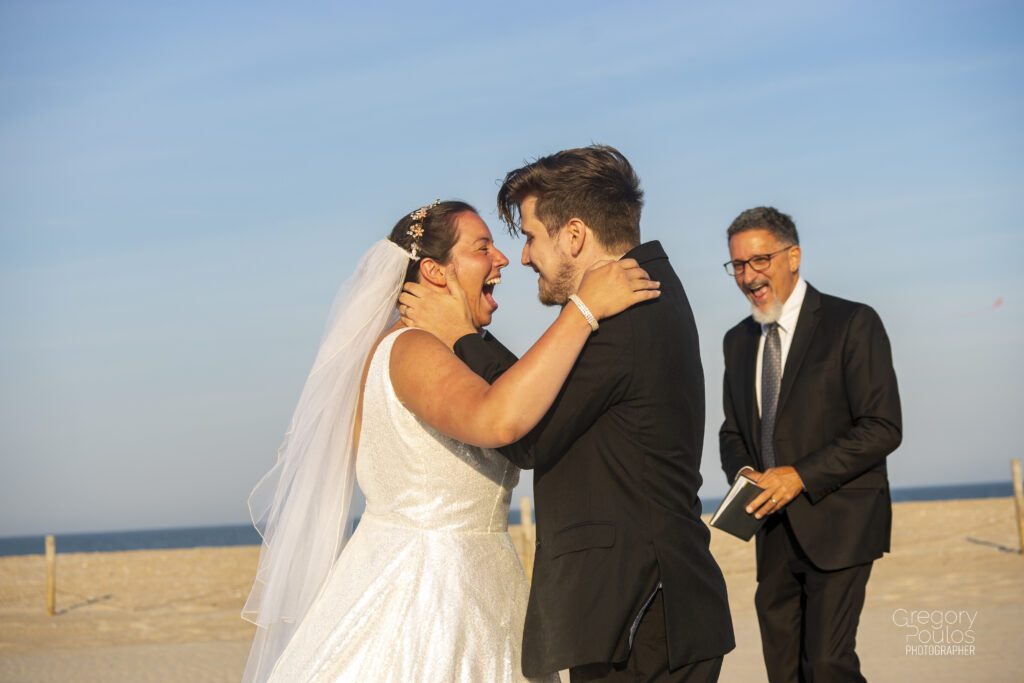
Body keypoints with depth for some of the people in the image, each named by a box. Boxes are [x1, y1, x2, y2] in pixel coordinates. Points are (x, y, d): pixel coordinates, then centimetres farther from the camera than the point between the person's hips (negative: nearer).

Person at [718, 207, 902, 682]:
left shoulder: (852, 323, -6)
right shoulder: (738, 341, 13)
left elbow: (883, 428, -12)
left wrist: (802, 475, -19)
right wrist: (743, 472, -3)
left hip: (837, 524, -6)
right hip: (775, 530, 6)